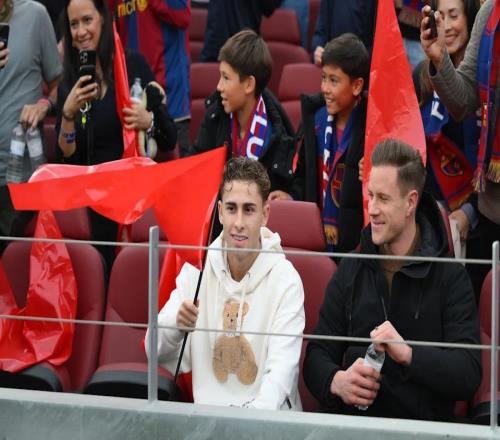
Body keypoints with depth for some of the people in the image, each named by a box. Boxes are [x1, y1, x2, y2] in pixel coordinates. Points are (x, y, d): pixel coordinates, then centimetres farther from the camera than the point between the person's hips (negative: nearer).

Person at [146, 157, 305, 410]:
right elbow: (157, 353, 7)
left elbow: (282, 372, -15)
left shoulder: (285, 280, -6)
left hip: (268, 416, -3)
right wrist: (177, 325, -15)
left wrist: (255, 415, -34)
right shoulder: (196, 269, 6)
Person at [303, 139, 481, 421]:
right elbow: (318, 355, 13)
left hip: (425, 426, -2)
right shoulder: (351, 271, 15)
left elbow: (469, 375, -8)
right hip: (351, 424, 2)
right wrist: (336, 382, -11)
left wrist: (408, 354, -24)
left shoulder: (451, 278, 2)